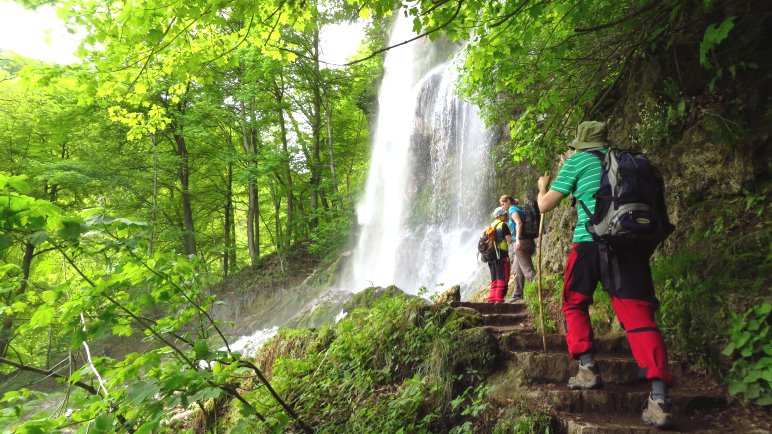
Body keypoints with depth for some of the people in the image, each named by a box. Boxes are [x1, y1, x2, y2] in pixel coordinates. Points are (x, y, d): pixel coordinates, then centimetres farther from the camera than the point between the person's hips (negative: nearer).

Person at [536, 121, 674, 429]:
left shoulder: (578, 161, 7)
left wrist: (542, 187, 28)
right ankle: (659, 400, -12)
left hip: (592, 241, -3)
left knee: (575, 304, 18)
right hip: (633, 241, 4)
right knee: (638, 315, -2)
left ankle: (588, 368, 8)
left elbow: (545, 206, 8)